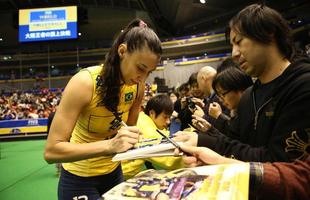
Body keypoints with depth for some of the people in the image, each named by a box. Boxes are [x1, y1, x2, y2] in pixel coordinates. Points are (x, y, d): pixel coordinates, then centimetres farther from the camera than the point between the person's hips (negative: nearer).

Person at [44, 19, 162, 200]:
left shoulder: (138, 86, -12)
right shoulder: (85, 82, -28)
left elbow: (127, 128, 3)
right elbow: (51, 151, -29)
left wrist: (133, 139, -20)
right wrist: (109, 145, -40)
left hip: (113, 172, 5)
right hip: (79, 178, -5)